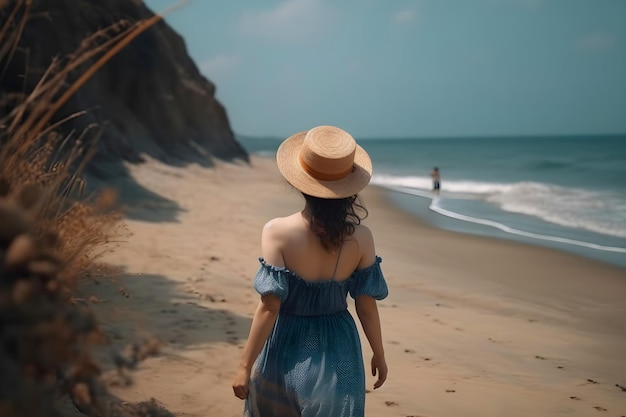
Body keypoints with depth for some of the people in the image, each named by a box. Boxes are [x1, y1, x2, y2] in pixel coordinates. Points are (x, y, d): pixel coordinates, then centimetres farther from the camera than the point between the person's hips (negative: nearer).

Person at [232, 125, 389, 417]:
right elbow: (367, 306, -5)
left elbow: (269, 307, -18)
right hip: (337, 353, 1)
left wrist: (245, 366, -8)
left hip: (286, 350, -1)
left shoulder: (277, 232, -18)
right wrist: (379, 355, 11)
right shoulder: (360, 237, -12)